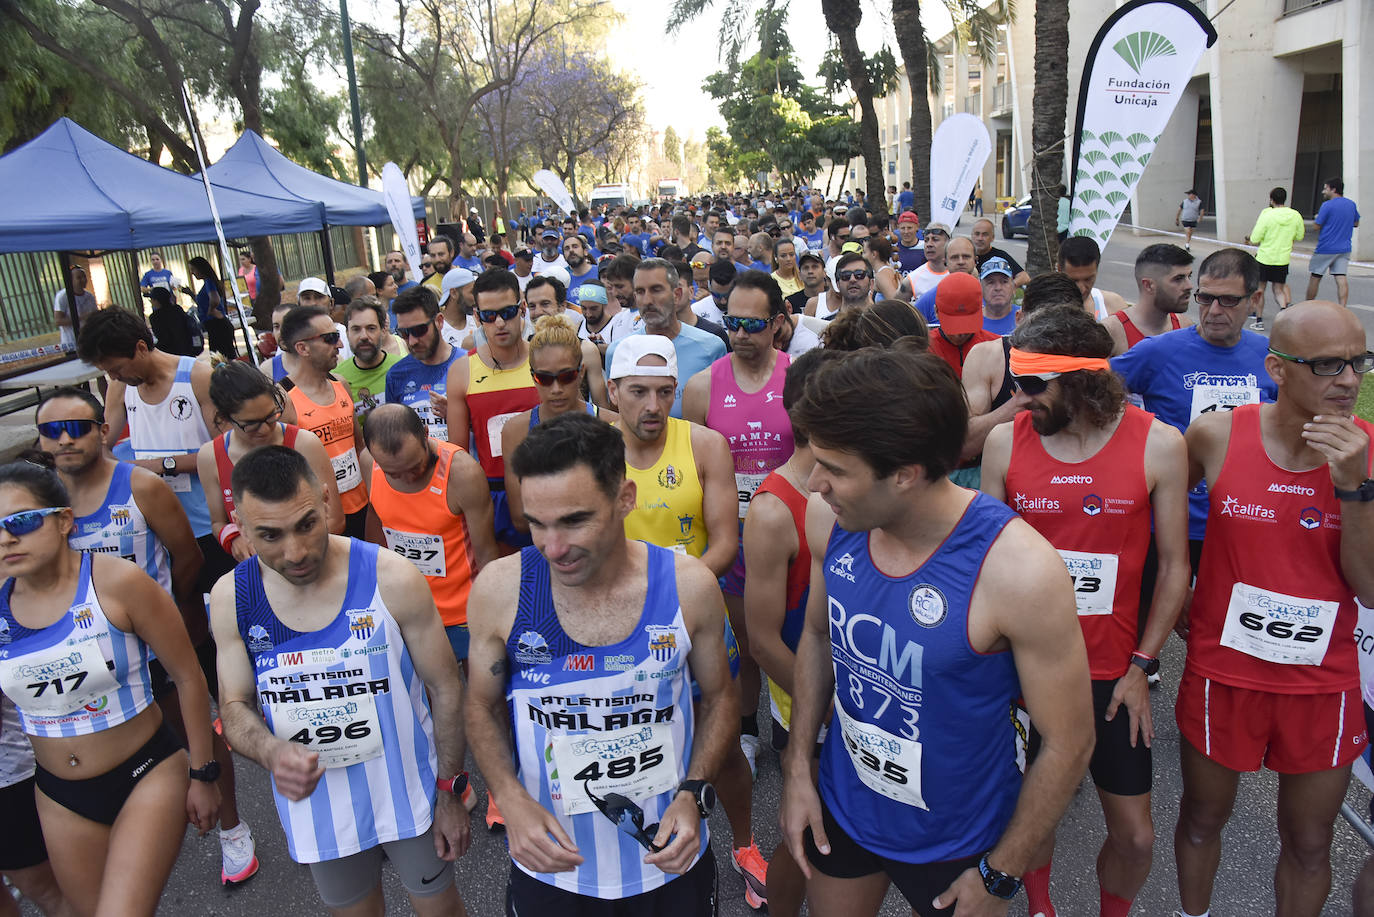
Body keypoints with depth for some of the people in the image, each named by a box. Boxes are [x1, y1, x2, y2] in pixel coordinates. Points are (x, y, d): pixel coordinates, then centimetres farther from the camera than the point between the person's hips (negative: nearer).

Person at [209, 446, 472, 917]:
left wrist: (450, 793, -7)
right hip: (314, 803, 3)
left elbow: (445, 689, -11)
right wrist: (272, 751, -24)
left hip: (408, 794, -2)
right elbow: (235, 706, -1)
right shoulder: (231, 598, -12)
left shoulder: (392, 579, -22)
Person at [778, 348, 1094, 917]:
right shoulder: (829, 520, -16)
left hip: (955, 842, -4)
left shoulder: (1020, 570, -30)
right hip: (839, 809, 4)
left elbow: (1068, 743, -18)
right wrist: (797, 767, 0)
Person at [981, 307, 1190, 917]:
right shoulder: (1005, 440, -6)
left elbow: (1174, 563, -1)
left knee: (1135, 836, 8)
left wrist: (1141, 665, -4)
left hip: (1112, 672, 0)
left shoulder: (1158, 444, -8)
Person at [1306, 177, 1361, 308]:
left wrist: (1317, 218, 9)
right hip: (1344, 248, 6)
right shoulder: (1351, 204, 8)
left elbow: (1317, 226, -11)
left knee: (1315, 277, 7)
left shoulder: (1327, 205, -13)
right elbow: (1356, 223, 21)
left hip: (1326, 249, -6)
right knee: (1341, 279, 0)